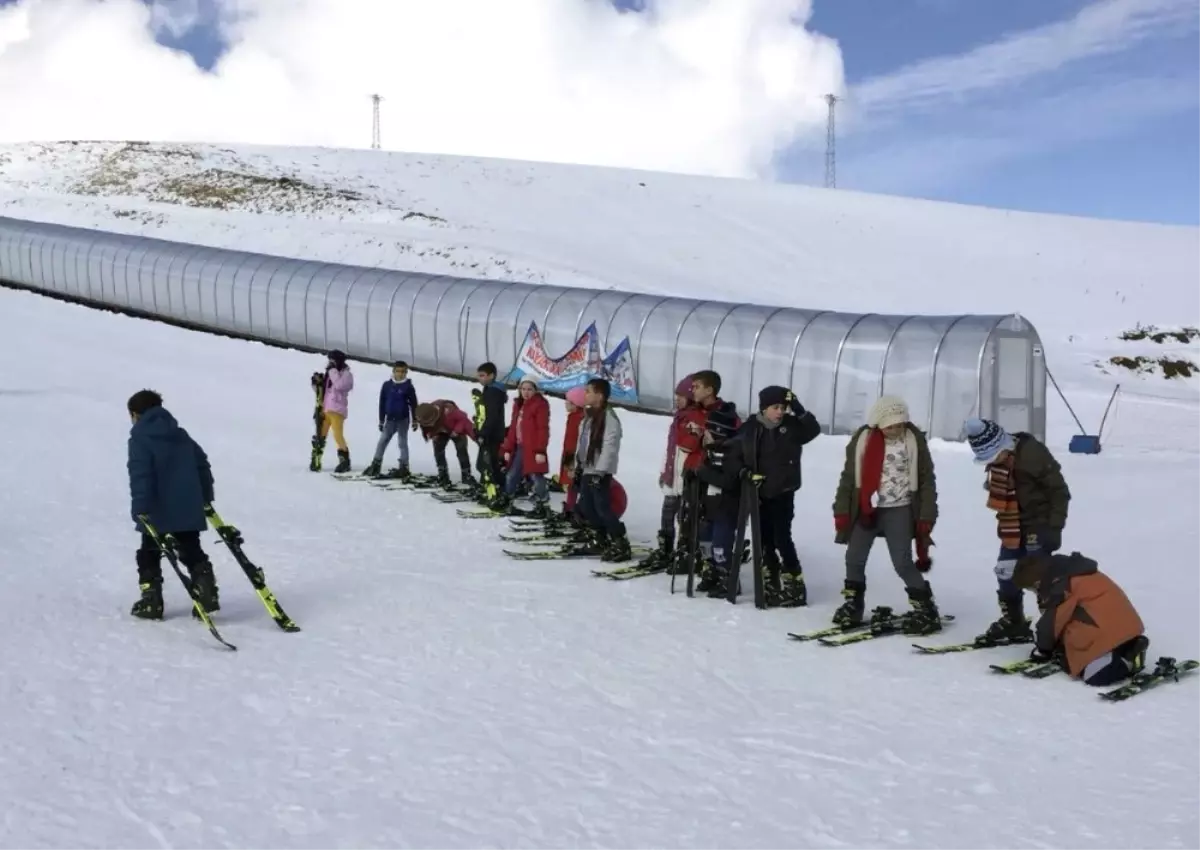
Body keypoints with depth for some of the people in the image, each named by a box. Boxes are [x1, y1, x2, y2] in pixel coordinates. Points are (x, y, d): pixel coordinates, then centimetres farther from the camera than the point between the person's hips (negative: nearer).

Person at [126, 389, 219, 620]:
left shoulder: (140, 440, -7)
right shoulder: (182, 436, 15)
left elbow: (140, 476, -17)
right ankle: (207, 594, -1)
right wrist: (205, 498, 23)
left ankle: (151, 602, 7)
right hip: (188, 509, 6)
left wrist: (140, 508, -18)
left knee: (149, 555, 9)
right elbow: (202, 464, 17)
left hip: (158, 511, -6)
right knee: (192, 552, 11)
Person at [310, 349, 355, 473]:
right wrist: (317, 382, 0)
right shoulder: (329, 373, 15)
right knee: (320, 435, 7)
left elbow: (339, 385, -23)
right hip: (325, 408, 7)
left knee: (338, 435, -12)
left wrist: (333, 370, -16)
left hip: (337, 410, -7)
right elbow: (321, 389, 21)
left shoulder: (346, 374, -3)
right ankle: (316, 460, 13)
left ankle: (345, 461, -4)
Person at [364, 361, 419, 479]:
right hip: (390, 419, 3)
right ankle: (375, 465, 10)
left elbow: (413, 404, 0)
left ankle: (403, 468, 7)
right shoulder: (387, 385, 2)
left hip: (403, 419, -3)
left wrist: (415, 420, -2)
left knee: (402, 442, 2)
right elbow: (382, 403, 7)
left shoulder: (408, 386, -4)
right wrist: (381, 420, 7)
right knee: (382, 441, 4)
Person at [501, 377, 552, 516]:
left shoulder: (540, 404, -8)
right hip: (519, 447, 8)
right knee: (511, 476, 15)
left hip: (533, 449, -8)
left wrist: (540, 450, -20)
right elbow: (513, 428, 19)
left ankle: (543, 507, -2)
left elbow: (543, 429, -14)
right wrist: (508, 449, 15)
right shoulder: (518, 404, 17)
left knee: (536, 477, -8)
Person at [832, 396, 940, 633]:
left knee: (902, 563, -9)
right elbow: (849, 476, 4)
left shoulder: (914, 440, -8)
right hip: (866, 508, 3)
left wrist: (927, 517, -7)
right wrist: (841, 511, 2)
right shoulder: (863, 439, -4)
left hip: (899, 509, -3)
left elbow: (927, 480, -3)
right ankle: (853, 605, 25)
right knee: (854, 559, 6)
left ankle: (927, 610, 4)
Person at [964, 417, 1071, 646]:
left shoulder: (1032, 454, -23)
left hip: (1039, 525, -8)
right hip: (1013, 528, 8)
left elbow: (1060, 491, -17)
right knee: (1005, 573, 12)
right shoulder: (996, 459, 2)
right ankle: (1013, 622, 27)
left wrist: (1054, 527, -18)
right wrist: (1003, 525, 15)